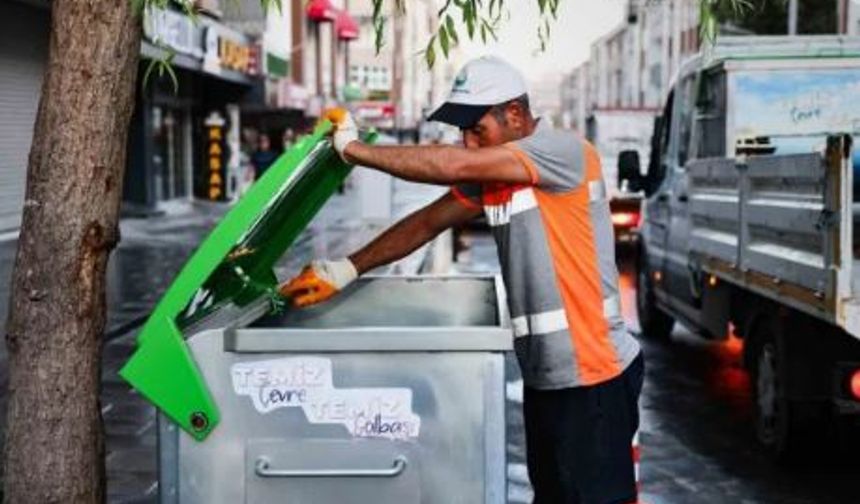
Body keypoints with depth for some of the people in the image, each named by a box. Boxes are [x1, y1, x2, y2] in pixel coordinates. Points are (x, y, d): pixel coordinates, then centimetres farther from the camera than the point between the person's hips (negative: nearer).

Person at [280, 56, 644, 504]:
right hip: (543, 376, 9)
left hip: (593, 377, -9)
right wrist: (346, 269, 4)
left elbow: (456, 165, -25)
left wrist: (354, 148, -17)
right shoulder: (489, 177, 10)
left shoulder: (563, 151, -16)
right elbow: (428, 222, 12)